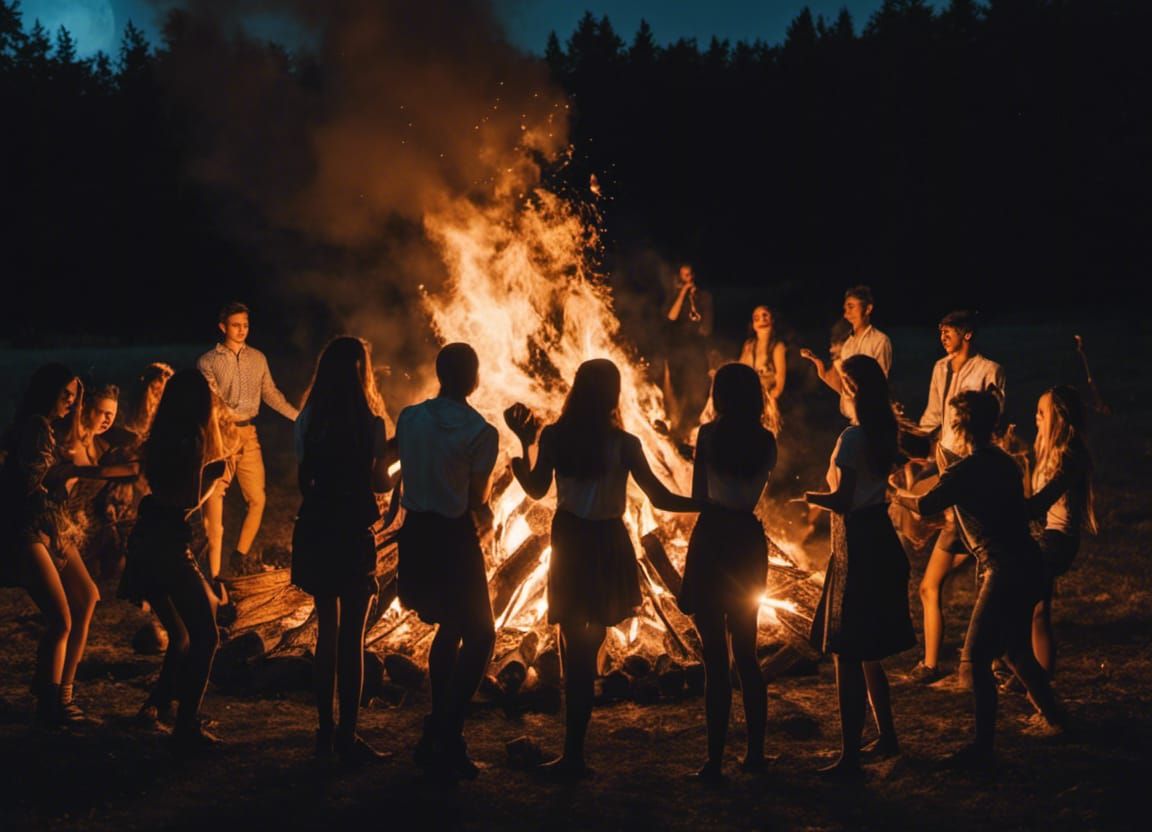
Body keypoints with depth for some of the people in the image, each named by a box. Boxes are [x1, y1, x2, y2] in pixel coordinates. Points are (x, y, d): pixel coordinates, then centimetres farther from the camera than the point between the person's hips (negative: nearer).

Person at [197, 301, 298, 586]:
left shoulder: (258, 359, 11)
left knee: (257, 498, 3)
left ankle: (240, 556, 21)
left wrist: (300, 417, 9)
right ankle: (214, 571, -2)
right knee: (214, 502, -6)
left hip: (248, 434, 4)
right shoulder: (208, 361, 0)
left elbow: (271, 394, 15)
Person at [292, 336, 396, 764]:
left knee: (326, 628, 16)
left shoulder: (308, 420, 2)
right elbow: (379, 482, -8)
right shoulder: (370, 423, -12)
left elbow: (304, 477, 7)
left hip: (314, 531, 5)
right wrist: (387, 455, 10)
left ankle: (326, 730, 21)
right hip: (351, 533, -5)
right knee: (352, 634, 2)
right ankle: (347, 736, 4)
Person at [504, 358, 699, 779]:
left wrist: (524, 444, 17)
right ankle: (574, 751, 7)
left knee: (575, 649, 7)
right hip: (608, 547, -1)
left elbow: (536, 489, 9)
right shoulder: (624, 443, -8)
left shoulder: (553, 436, -4)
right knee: (587, 648, 8)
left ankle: (574, 754, 5)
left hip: (569, 543, 1)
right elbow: (660, 498, -5)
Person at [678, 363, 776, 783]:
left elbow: (699, 496, -10)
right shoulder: (766, 440, 4)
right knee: (746, 652, 16)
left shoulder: (709, 434, -9)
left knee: (715, 655, -2)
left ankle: (715, 760, -1)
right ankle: (755, 752, 19)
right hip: (750, 539, 5)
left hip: (712, 538, -4)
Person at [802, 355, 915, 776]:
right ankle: (887, 737, 30)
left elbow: (841, 500, -21)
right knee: (868, 653, 21)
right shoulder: (883, 433, 6)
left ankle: (850, 756, -2)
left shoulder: (853, 437, -19)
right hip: (881, 541, 9)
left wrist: (804, 495, -4)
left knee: (848, 655, -4)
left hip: (857, 548, -9)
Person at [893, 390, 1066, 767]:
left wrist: (895, 493, 6)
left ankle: (982, 747, -7)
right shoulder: (1005, 463, 12)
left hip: (1006, 571, -9)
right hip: (1029, 564, 9)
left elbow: (924, 506, -15)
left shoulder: (964, 471, -15)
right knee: (1015, 648, 26)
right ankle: (1051, 713, 39)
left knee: (977, 657, -5)